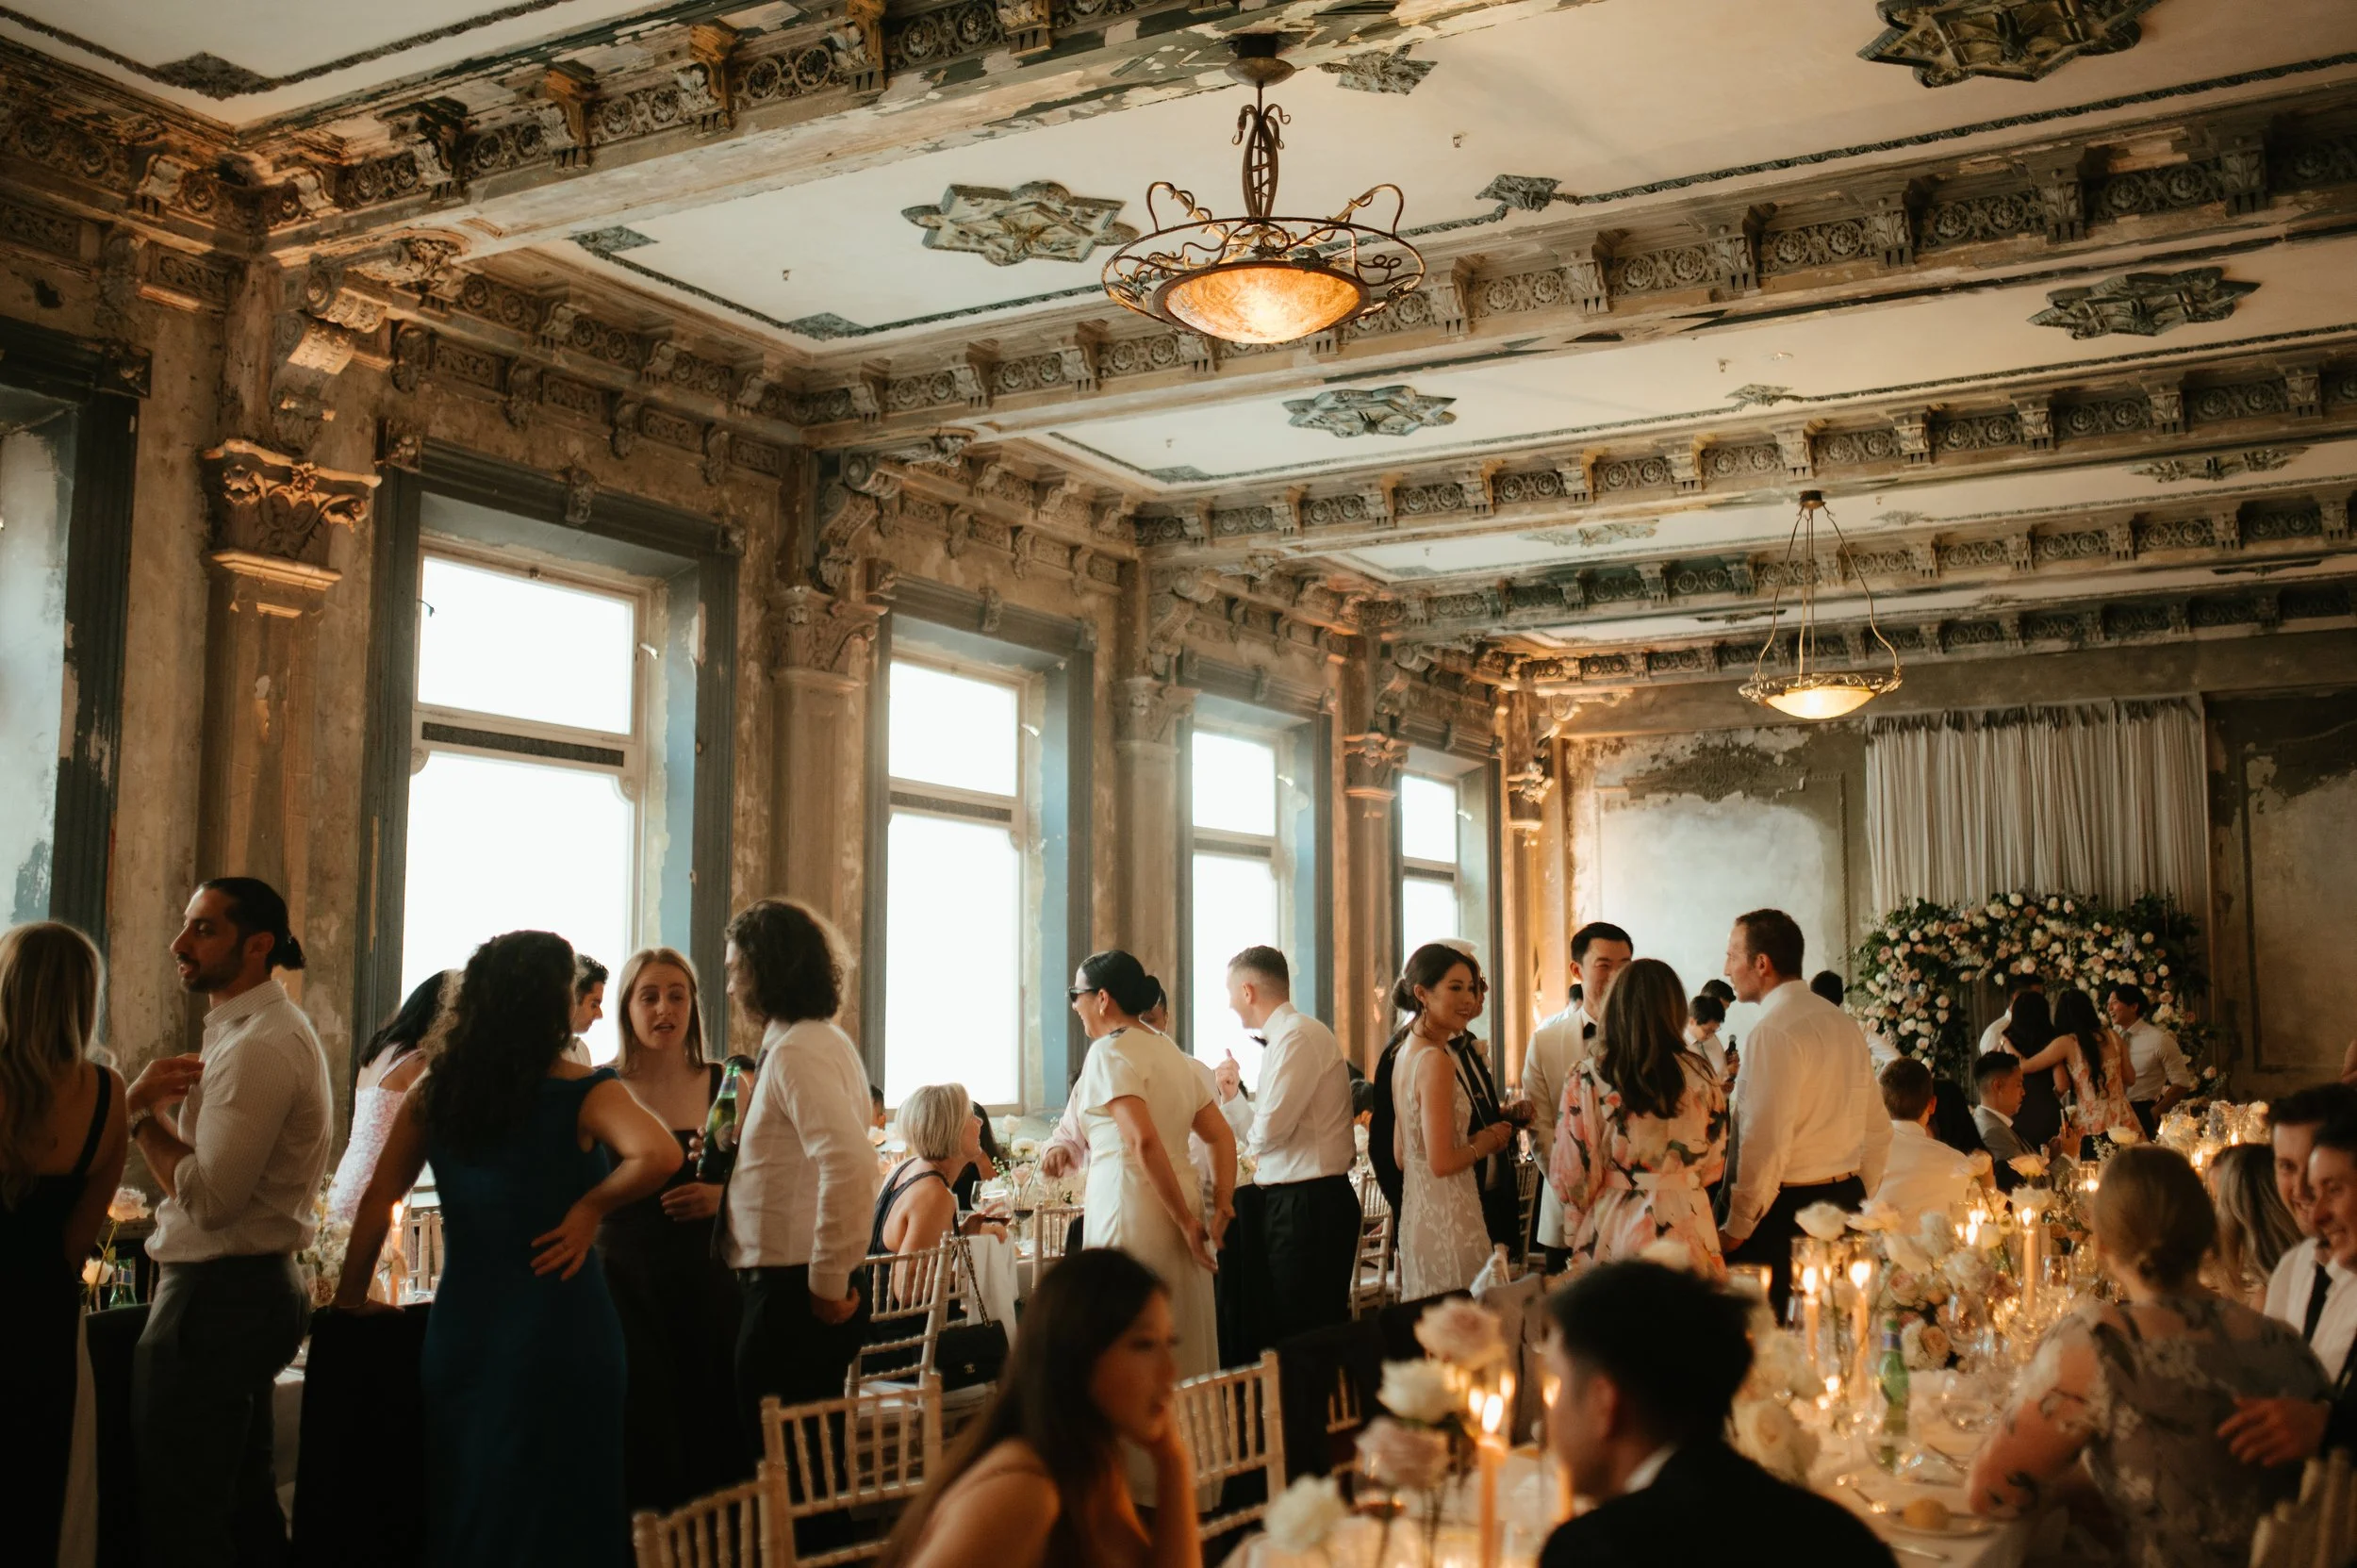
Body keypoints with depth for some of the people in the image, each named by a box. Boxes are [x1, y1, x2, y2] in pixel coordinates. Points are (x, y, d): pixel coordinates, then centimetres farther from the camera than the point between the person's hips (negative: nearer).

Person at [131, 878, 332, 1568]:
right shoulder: (266, 1028, 14)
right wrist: (152, 1107, -2)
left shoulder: (260, 1045, -19)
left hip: (218, 1295, -11)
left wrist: (141, 1114, -13)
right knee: (244, 1503, 19)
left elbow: (210, 1197, -24)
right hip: (259, 1285, 11)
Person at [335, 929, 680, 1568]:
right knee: (558, 1516, 7)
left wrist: (349, 1296, 17)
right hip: (559, 1333, -5)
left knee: (462, 1510, 18)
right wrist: (591, 1205, -14)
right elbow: (659, 1156, -29)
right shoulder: (583, 1092, -12)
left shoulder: (436, 1091, 3)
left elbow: (377, 1197, 7)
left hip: (459, 1329, 5)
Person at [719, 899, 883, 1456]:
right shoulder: (823, 1041, 15)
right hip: (797, 1286, 10)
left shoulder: (795, 1052, -15)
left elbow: (850, 1163, -28)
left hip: (790, 1292, -10)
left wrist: (829, 1281, -22)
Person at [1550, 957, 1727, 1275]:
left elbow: (1572, 1176, -6)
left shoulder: (1587, 1078, -8)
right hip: (1687, 1232, 1)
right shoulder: (1700, 1075, -3)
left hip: (1611, 1231, -1)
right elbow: (1713, 1165, 9)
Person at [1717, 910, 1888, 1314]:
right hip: (1847, 1199, 9)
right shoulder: (1845, 1023, 12)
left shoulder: (1773, 1032, -15)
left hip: (1787, 1209, -9)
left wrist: (1736, 1231, -12)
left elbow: (1766, 1144, -20)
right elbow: (1878, 1131, 17)